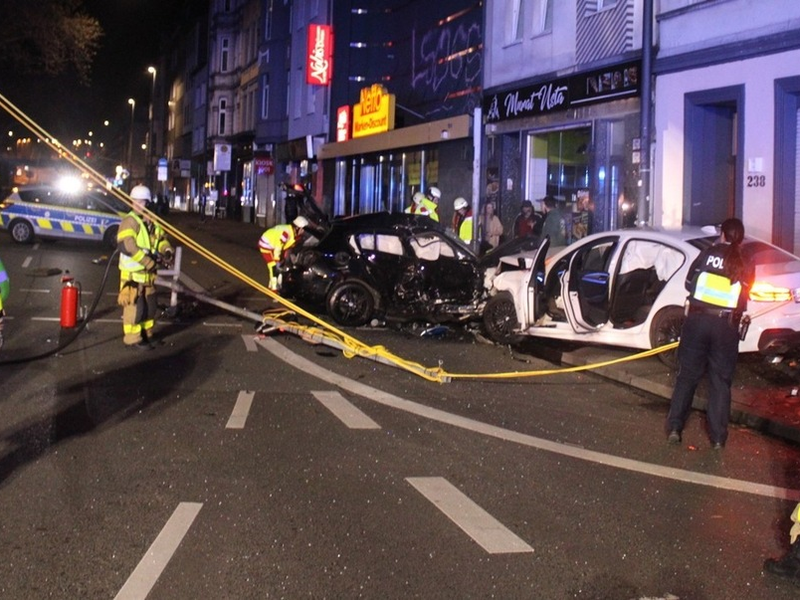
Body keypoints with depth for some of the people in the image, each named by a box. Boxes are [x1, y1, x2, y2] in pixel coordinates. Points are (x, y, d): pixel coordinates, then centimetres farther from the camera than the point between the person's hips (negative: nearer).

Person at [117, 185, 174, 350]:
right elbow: (126, 245, -26)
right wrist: (148, 262, -26)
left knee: (150, 305, 16)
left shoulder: (152, 222, 11)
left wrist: (167, 251, -2)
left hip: (148, 272, 8)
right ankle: (133, 338, 5)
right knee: (134, 306, -4)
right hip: (133, 272, -8)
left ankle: (146, 334, 29)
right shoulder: (130, 221, -15)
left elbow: (162, 238, 22)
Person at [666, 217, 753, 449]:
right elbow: (743, 301, 10)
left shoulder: (708, 254, -1)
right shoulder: (745, 265, 4)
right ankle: (718, 437, 7)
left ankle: (674, 427, 5)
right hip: (727, 325, 1)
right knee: (721, 380, 8)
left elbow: (689, 283, 6)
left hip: (697, 319, -1)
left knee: (687, 375, 8)